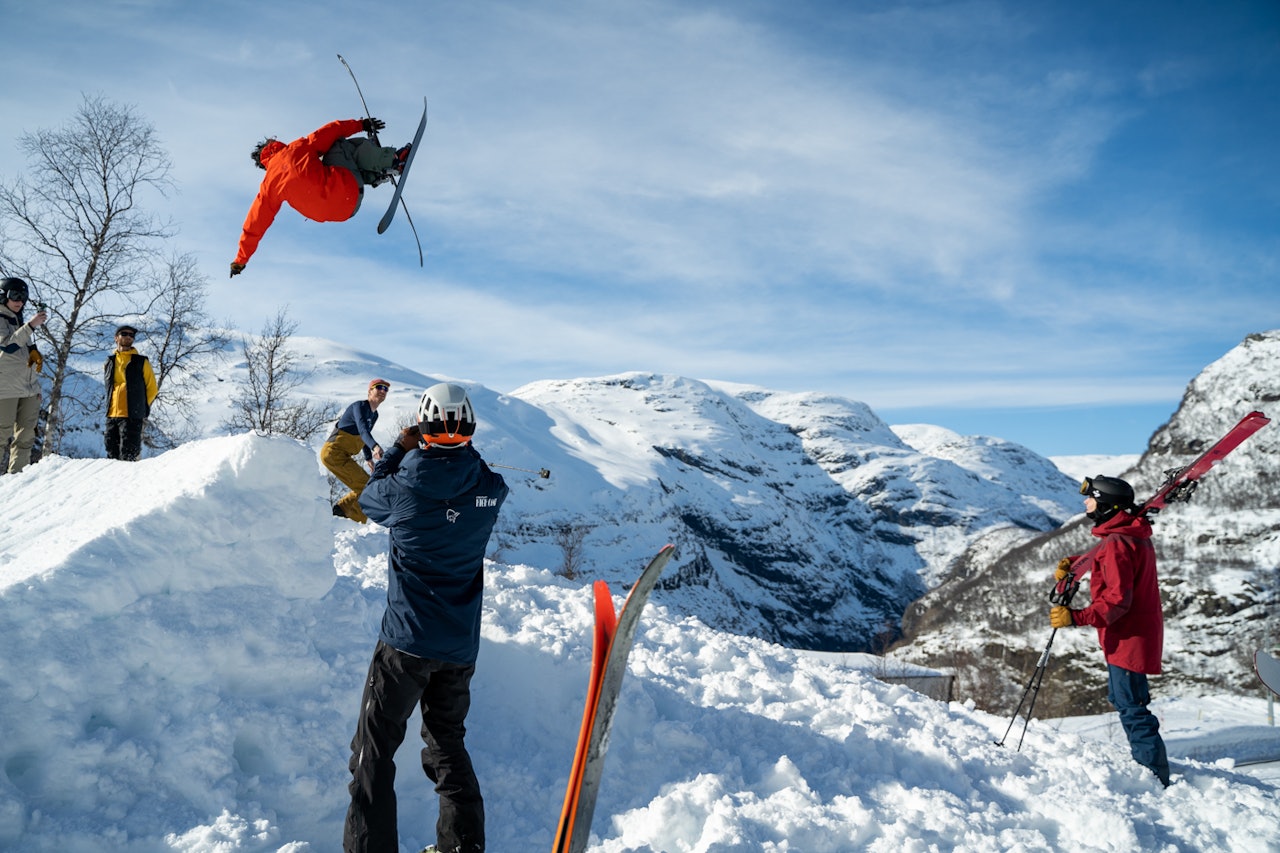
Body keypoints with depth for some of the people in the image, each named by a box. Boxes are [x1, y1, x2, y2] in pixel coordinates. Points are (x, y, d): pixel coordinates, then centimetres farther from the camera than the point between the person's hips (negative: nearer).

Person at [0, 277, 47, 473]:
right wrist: (31, 325, -27)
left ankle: (17, 472, 9)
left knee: (26, 435, 6)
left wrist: (36, 353, 6)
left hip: (30, 386, 8)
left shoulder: (20, 321, 19)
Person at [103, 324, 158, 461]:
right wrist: (113, 406, 16)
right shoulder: (109, 363, 15)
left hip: (132, 417, -5)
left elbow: (152, 389, 5)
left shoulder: (141, 362, 3)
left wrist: (141, 409, 3)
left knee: (128, 457, -9)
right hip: (111, 416, 5)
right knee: (112, 455, 8)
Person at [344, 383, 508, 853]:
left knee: (374, 749, 9)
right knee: (448, 744, 22)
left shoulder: (406, 488, -14)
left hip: (407, 641, -4)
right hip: (462, 646, 4)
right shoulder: (490, 491, -7)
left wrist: (398, 449, 19)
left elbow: (370, 498, 9)